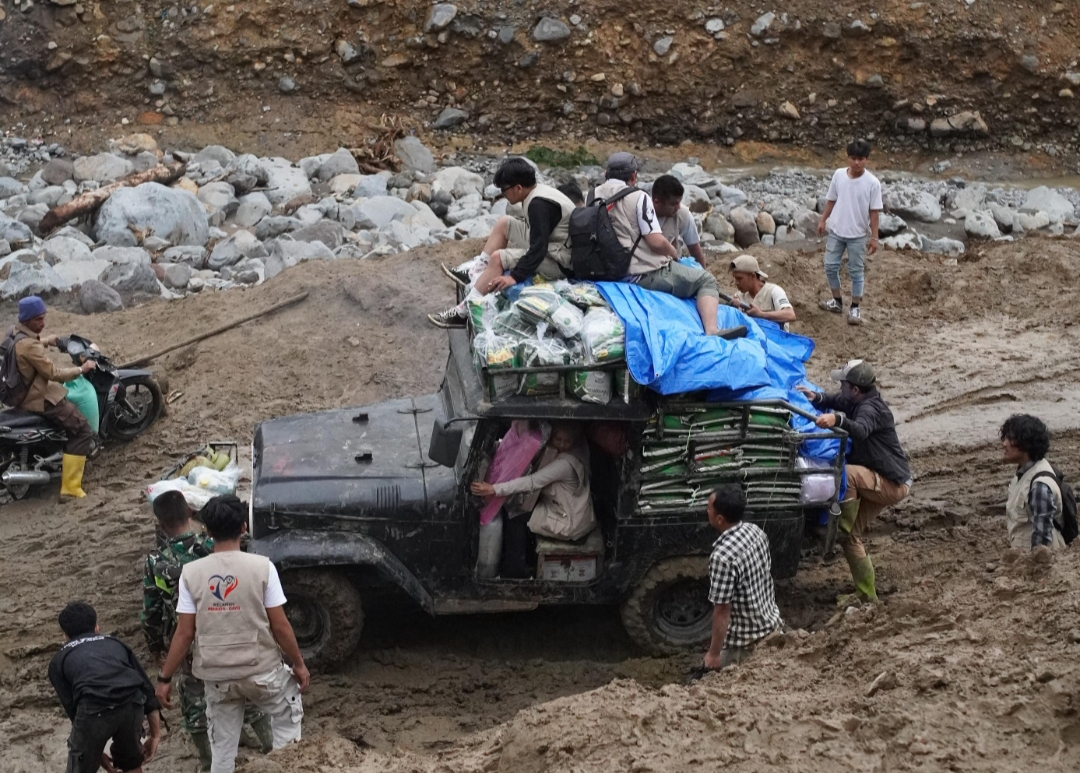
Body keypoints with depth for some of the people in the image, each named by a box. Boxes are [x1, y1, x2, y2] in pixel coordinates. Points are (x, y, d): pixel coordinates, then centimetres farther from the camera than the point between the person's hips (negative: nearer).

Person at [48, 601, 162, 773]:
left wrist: (97, 753, 33)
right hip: (131, 704, 3)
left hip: (94, 708, -3)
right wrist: (155, 735, 31)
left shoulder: (59, 660, 28)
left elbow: (73, 709, 25)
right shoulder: (115, 643, 35)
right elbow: (147, 691, 28)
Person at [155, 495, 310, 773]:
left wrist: (165, 678, 4)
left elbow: (184, 633, -7)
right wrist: (299, 664, 5)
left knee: (223, 750, 15)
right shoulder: (261, 567, -13)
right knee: (288, 718, 28)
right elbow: (280, 626, -9)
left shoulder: (191, 573, -9)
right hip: (262, 671, -1)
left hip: (217, 677, 2)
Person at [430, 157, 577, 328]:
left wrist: (515, 277, -34)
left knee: (499, 257, -21)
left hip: (558, 262, -10)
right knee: (504, 223, 10)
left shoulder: (539, 204, -24)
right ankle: (474, 277, 8)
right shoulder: (537, 192, 6)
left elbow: (538, 249, -31)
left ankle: (463, 313, -21)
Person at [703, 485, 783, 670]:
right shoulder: (755, 531, -5)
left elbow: (722, 611, -25)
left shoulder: (723, 556, -31)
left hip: (745, 641, -7)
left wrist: (714, 653, -15)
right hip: (771, 623, 7)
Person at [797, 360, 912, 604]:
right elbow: (836, 401, 18)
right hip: (880, 482, 10)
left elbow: (860, 430, -45)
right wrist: (816, 397, -5)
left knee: (845, 473, -35)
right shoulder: (857, 402, 4)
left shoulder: (871, 409, -24)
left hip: (893, 484, -10)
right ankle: (866, 593, 12)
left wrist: (836, 419, -64)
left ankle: (844, 528, -20)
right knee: (852, 536, 7)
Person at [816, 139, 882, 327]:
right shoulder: (838, 175, -5)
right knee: (830, 266, 9)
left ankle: (855, 308, 16)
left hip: (857, 235, -3)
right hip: (836, 231, 3)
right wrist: (823, 220, 9)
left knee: (856, 271, 5)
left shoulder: (872, 183, -14)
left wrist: (874, 237, -9)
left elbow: (874, 211, -10)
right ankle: (837, 301, 27)